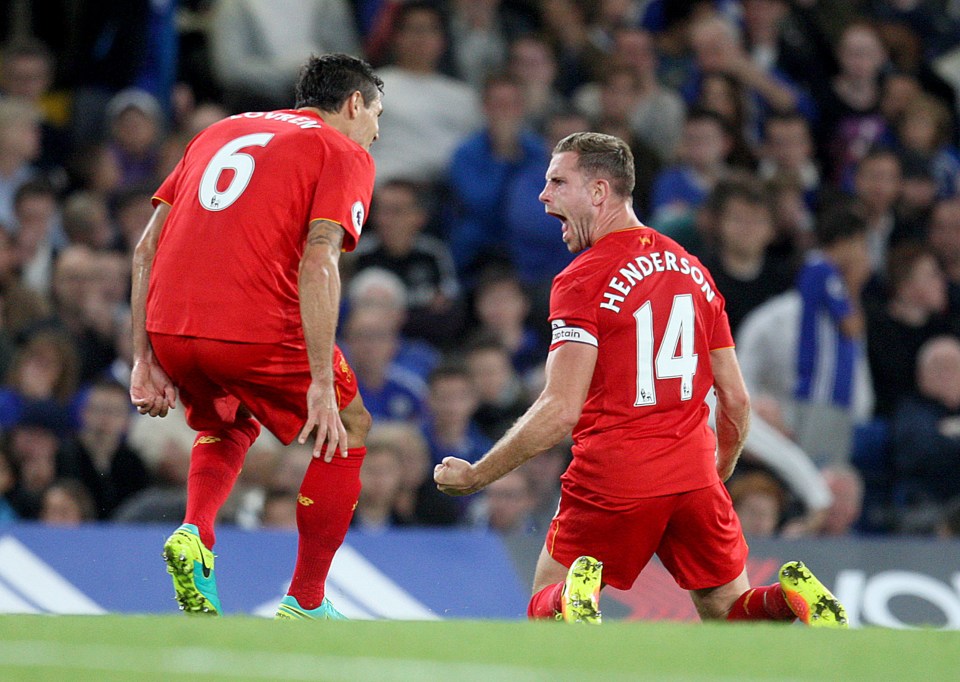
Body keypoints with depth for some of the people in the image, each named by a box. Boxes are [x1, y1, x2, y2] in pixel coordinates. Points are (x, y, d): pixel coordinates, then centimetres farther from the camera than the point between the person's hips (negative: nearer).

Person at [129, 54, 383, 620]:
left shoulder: (223, 131, 25)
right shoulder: (346, 154, 7)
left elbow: (147, 247, 18)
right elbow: (318, 262, -10)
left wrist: (146, 359, 19)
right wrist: (321, 383, -14)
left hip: (168, 327, 6)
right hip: (257, 330, -6)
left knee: (230, 427, 33)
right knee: (349, 429, 18)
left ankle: (194, 532, 4)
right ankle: (305, 605, 17)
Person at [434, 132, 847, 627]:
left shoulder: (582, 280, -9)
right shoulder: (693, 270, 12)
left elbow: (560, 411, -17)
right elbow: (736, 401, 14)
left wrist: (475, 476, -8)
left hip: (612, 476, -5)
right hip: (693, 473, 5)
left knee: (546, 612, 10)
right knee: (727, 610, 17)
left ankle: (576, 598, -25)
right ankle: (790, 598, -16)